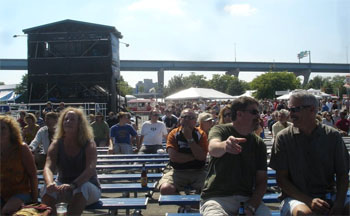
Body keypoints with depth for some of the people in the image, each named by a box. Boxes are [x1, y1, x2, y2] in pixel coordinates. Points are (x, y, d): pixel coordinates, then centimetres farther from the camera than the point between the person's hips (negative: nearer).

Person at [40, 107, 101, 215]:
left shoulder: (89, 144, -11)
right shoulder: (56, 144, -2)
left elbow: (91, 169, -27)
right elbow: (48, 167, -17)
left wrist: (73, 185, -45)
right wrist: (50, 183, -41)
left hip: (88, 190, -2)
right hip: (63, 186, 3)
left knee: (82, 187, -37)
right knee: (47, 190, -28)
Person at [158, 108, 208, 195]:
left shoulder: (201, 134, 3)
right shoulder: (174, 134, 2)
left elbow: (202, 157, -11)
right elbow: (173, 157, -11)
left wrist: (189, 138, -13)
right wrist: (194, 157, -7)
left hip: (197, 171, 1)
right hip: (178, 171, 0)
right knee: (165, 188, -30)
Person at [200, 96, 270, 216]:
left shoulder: (259, 144, 9)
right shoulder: (220, 130, -2)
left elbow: (261, 180, 4)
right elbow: (212, 149, -25)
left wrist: (251, 206, -12)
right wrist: (224, 145, -49)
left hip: (247, 198, 3)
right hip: (216, 197, -3)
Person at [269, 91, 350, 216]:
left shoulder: (332, 135, 3)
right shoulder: (283, 137, -2)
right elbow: (281, 178, -3)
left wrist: (339, 203, -12)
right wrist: (309, 201, -16)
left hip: (329, 195, 2)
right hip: (296, 198, -2)